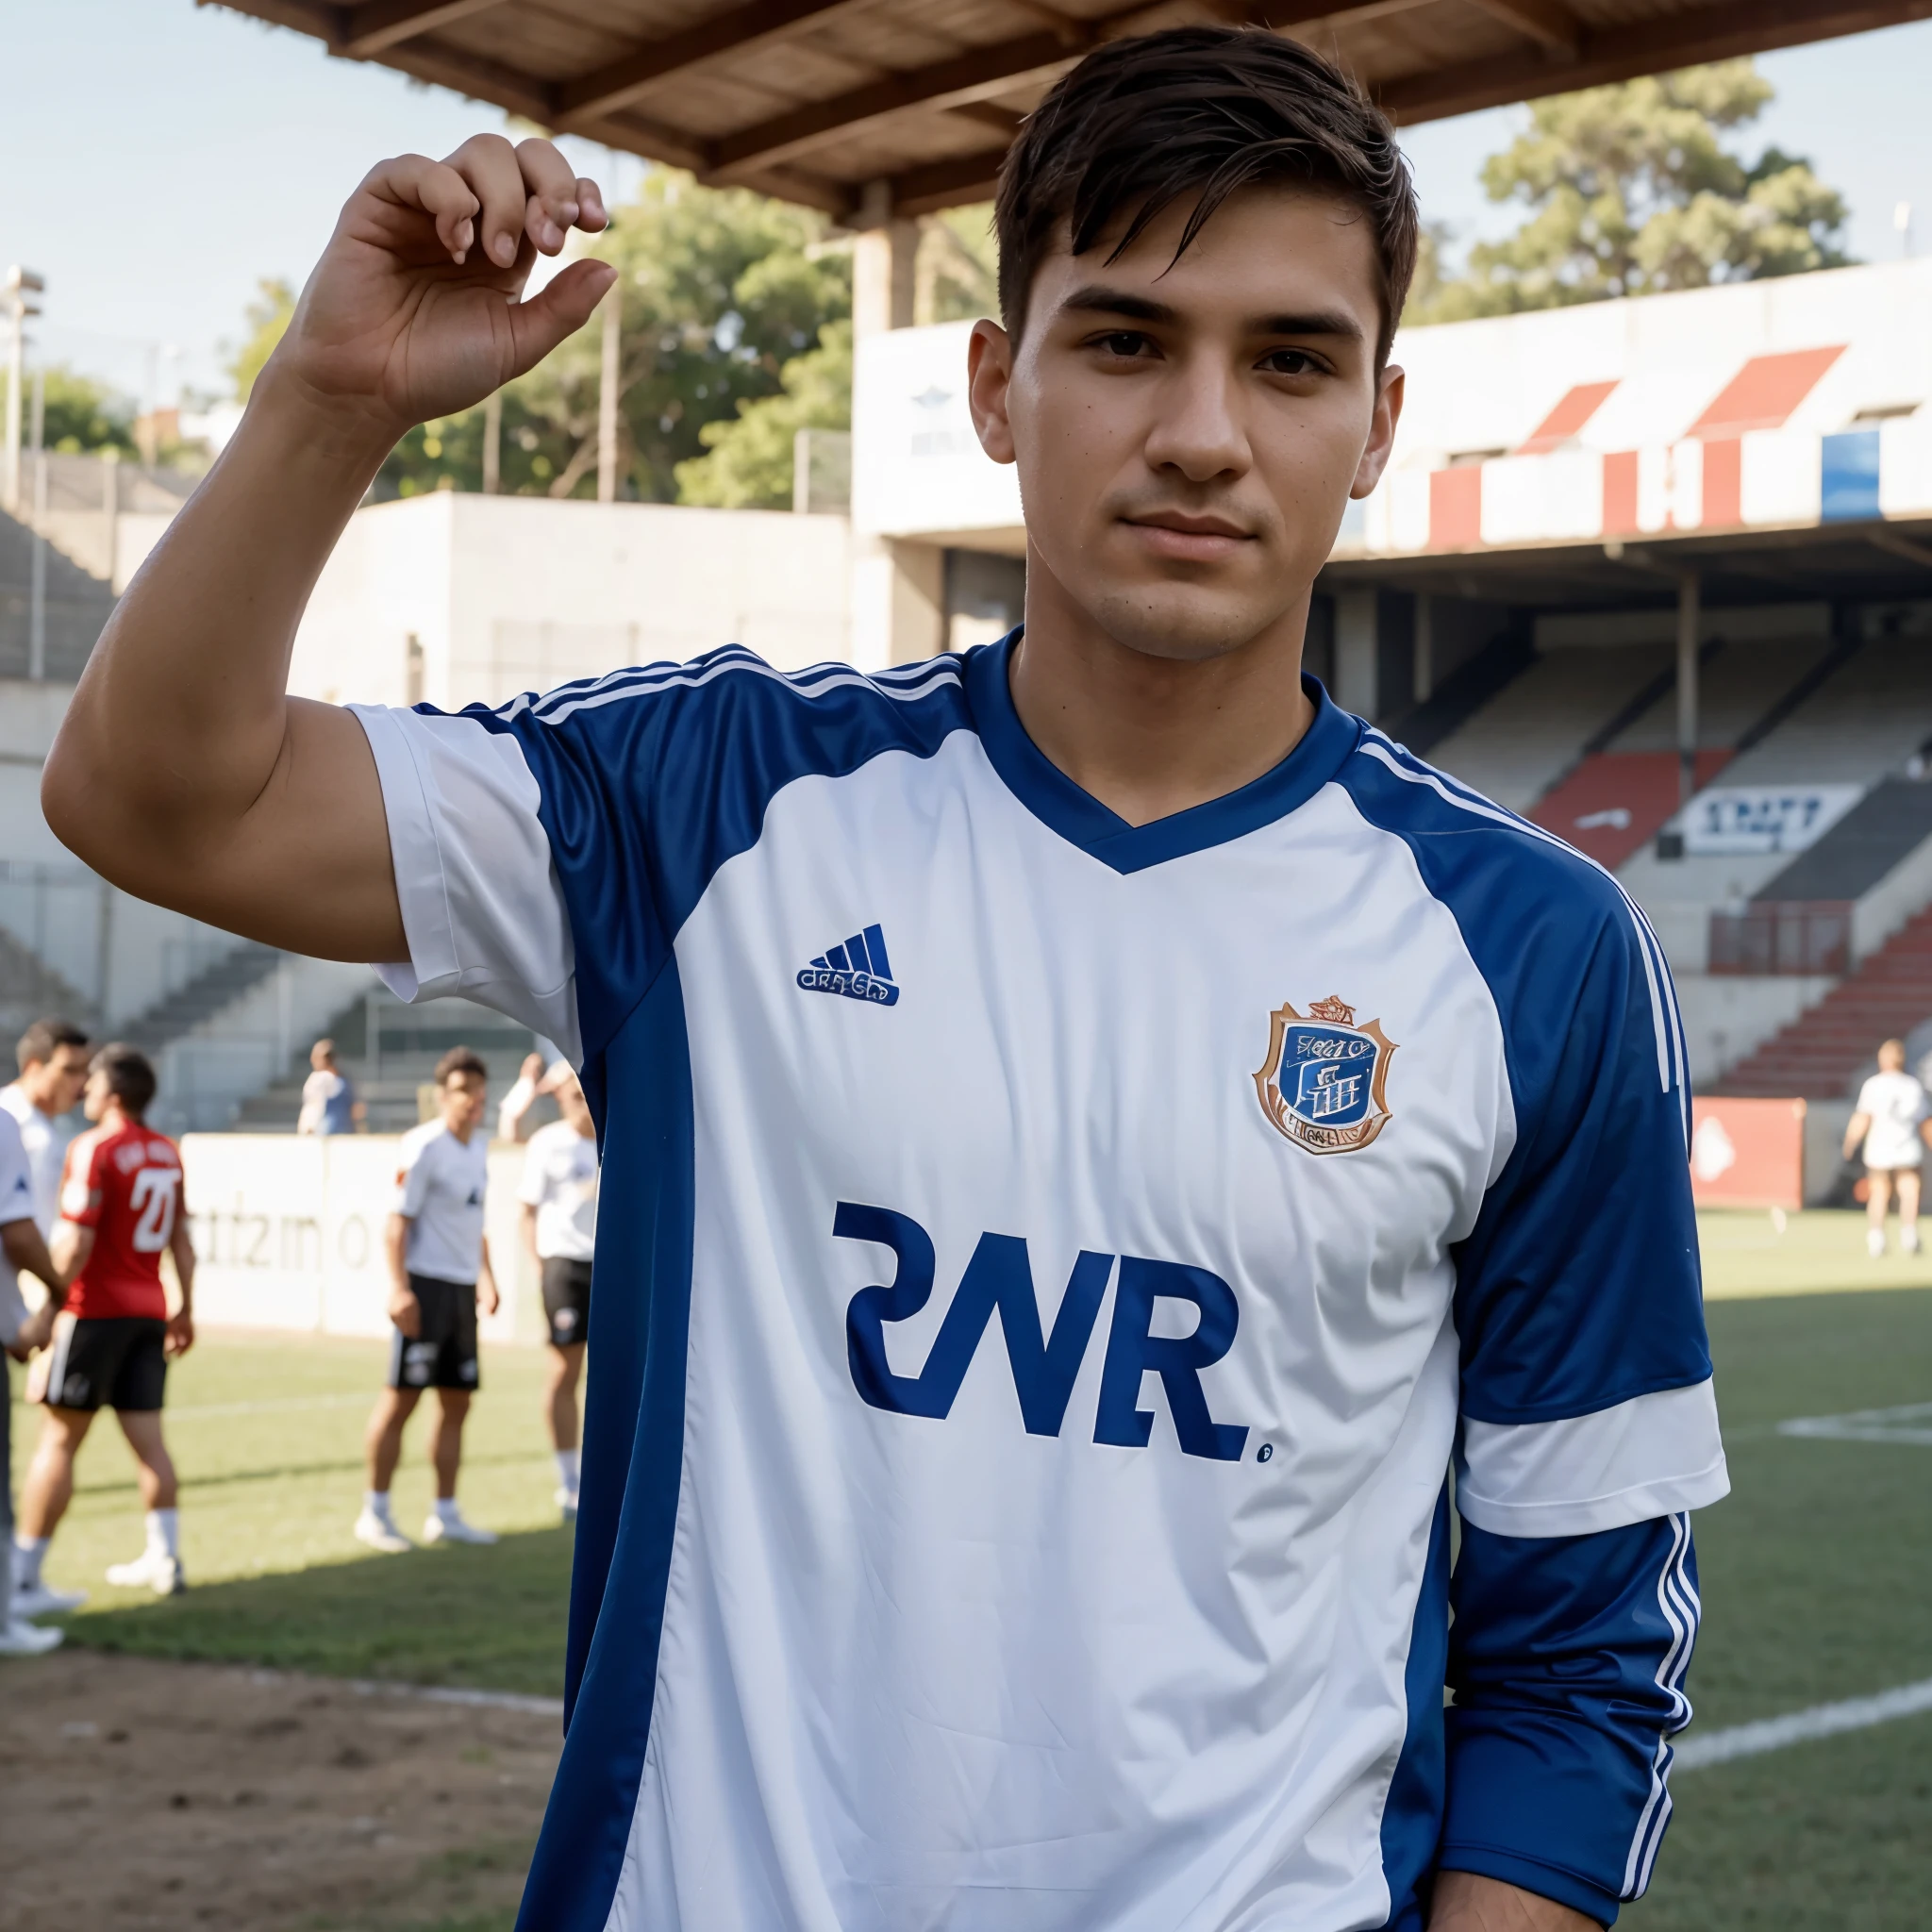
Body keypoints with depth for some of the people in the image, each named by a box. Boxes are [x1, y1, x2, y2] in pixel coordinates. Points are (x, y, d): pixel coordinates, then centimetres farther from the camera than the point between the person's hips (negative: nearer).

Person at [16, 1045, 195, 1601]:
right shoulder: (168, 1153, 9)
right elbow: (181, 1239, 15)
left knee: (59, 1441, -2)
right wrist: (185, 1310, 21)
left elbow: (74, 1244, -17)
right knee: (148, 1440, 10)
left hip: (96, 1309, -6)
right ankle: (164, 1560, 11)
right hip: (149, 1311, 7)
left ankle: (23, 1572, 1)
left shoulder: (94, 1149, -12)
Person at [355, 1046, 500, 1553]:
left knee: (457, 1402, 10)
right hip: (426, 1284, -8)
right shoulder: (424, 1147, -12)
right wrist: (398, 1287, -20)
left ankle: (445, 1515, 17)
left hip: (463, 1287, 8)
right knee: (402, 1399, -4)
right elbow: (398, 1220, -14)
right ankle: (375, 1514, 4)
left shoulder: (479, 1147, 13)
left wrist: (485, 1275, 20)